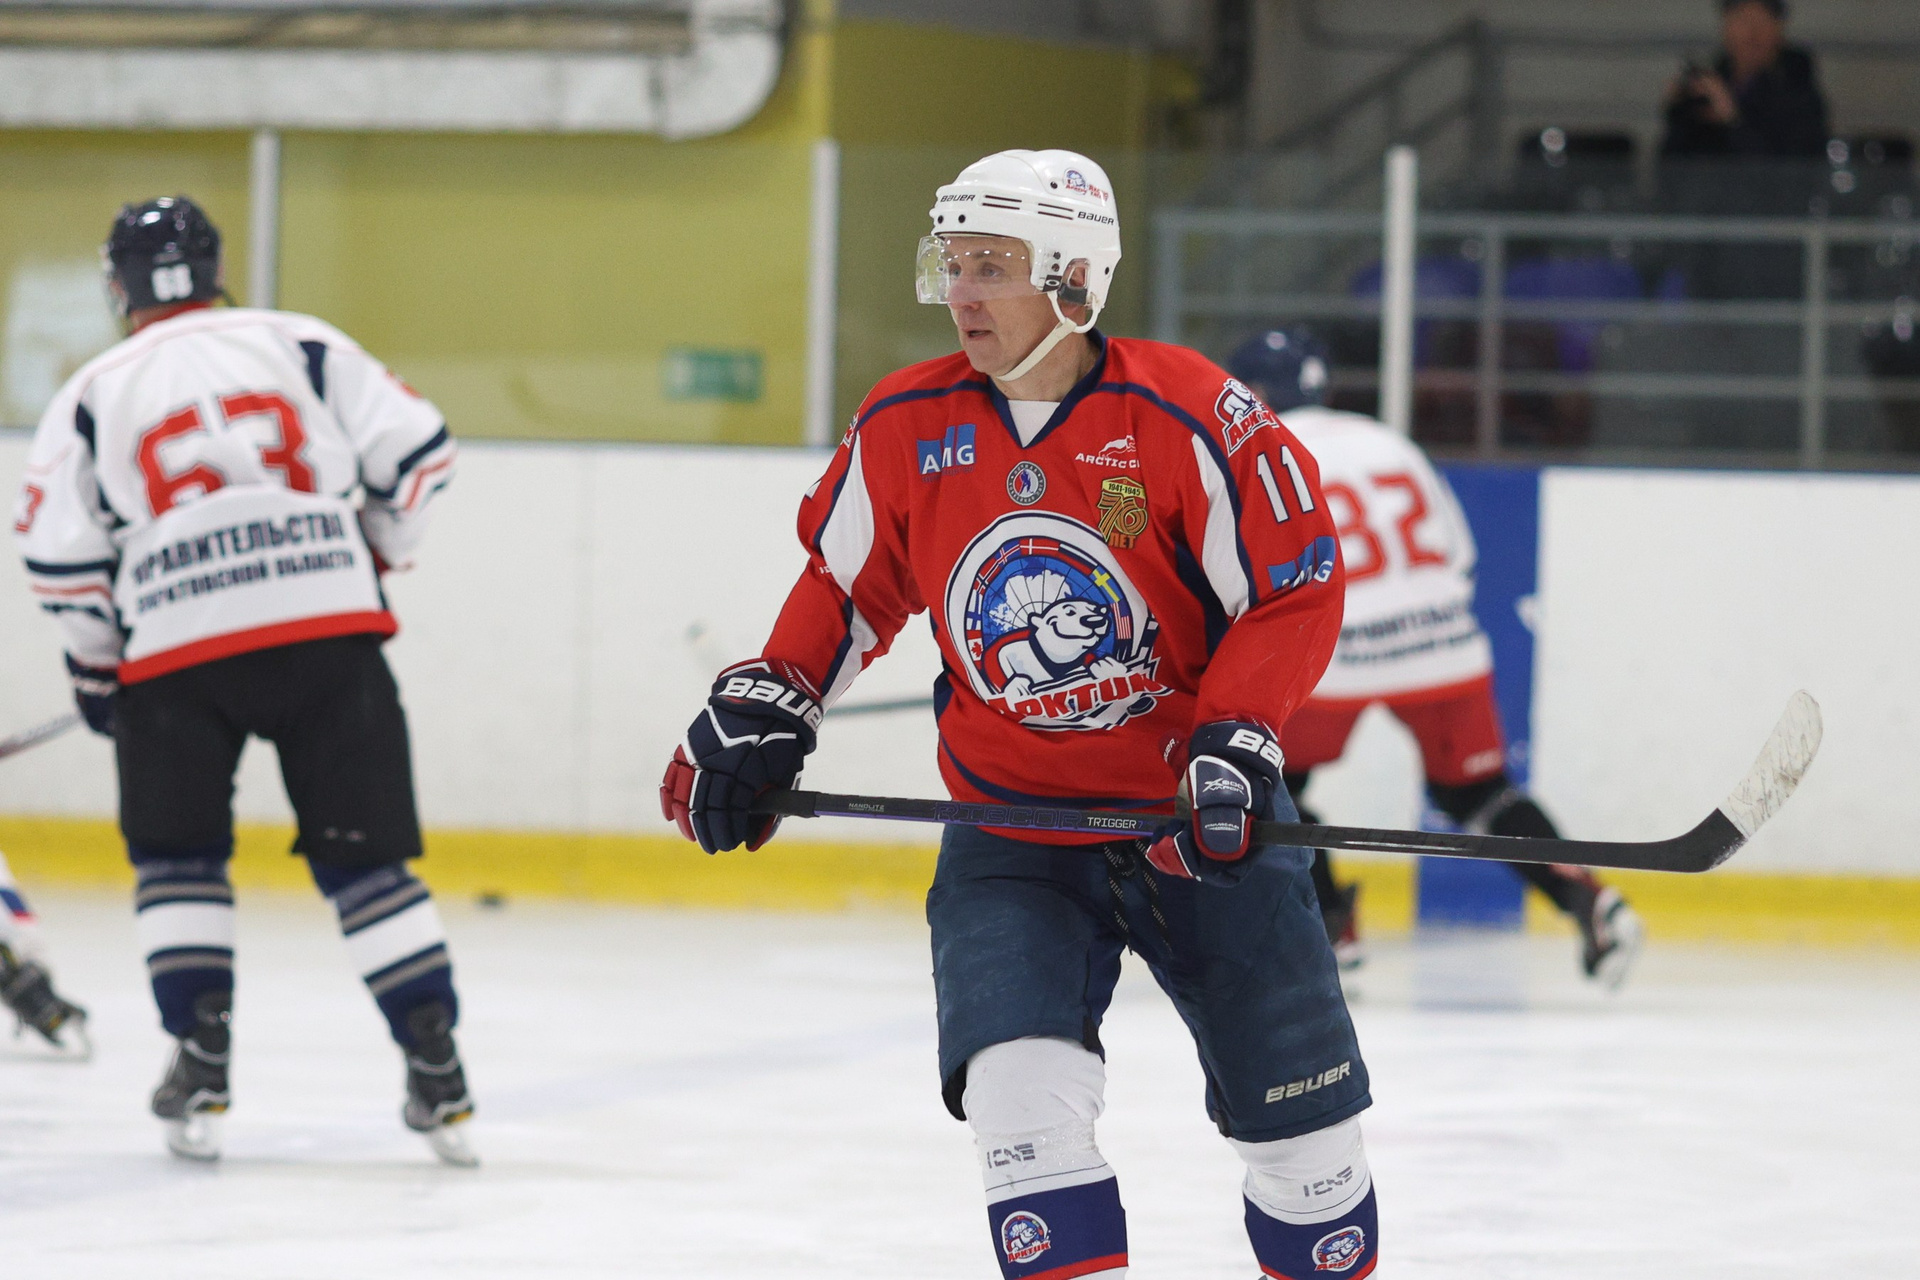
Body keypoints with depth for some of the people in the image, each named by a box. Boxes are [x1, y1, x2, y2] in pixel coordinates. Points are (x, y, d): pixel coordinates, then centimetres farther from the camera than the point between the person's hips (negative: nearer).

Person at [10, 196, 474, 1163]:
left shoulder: (93, 395, 14)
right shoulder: (300, 346, 14)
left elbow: (58, 552, 7)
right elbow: (413, 448, 9)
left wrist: (96, 668, 22)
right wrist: (375, 553, 26)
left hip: (176, 648, -1)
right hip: (331, 628, 1)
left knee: (177, 857, 17)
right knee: (364, 853, 7)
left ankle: (200, 1062, 5)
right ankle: (437, 1073, 1)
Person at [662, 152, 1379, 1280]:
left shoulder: (1189, 416, -16)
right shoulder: (907, 428, -5)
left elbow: (1295, 592, -10)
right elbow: (847, 585, 12)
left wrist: (1235, 741, -20)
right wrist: (764, 711, 3)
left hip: (1200, 814, -2)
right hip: (1014, 830, 2)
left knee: (1300, 1120, 6)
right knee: (1020, 1095, -18)